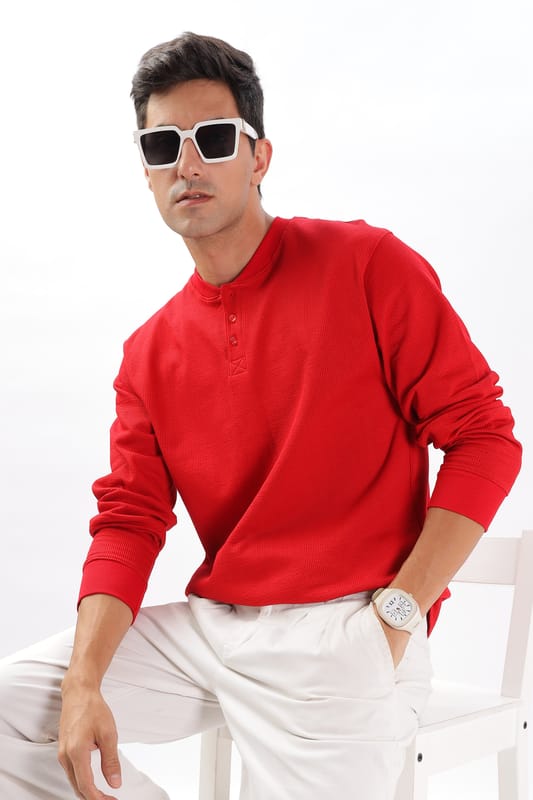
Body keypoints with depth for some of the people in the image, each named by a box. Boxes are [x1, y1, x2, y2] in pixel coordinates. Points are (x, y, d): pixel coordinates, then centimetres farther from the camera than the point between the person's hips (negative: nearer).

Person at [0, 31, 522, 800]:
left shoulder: (367, 266, -5)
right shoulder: (150, 352, 11)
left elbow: (484, 437, -7)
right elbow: (127, 521, 7)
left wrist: (396, 614, -13)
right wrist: (85, 684, -10)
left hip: (343, 634, -5)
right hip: (208, 624, 5)